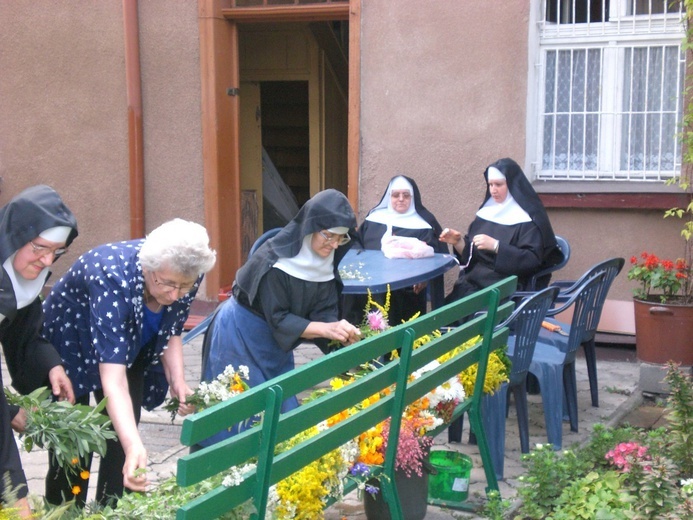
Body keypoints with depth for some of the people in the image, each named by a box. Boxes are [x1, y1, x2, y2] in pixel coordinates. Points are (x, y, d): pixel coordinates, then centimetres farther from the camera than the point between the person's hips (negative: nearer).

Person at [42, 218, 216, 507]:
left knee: (121, 439, 0)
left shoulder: (184, 277, -23)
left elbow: (171, 331, -2)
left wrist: (178, 382, -19)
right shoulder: (111, 277, -41)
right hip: (70, 352, -5)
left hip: (130, 353, 5)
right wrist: (135, 447, -59)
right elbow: (112, 378, -48)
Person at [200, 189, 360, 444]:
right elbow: (278, 319, -27)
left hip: (276, 343, 7)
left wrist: (341, 332, -29)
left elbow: (324, 311, -9)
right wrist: (325, 329, -36)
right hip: (241, 336, -7)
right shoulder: (274, 260, -28)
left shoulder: (325, 262, -6)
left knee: (283, 409, 9)